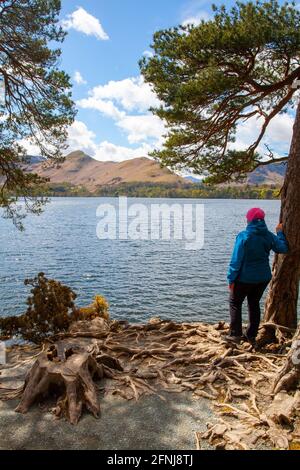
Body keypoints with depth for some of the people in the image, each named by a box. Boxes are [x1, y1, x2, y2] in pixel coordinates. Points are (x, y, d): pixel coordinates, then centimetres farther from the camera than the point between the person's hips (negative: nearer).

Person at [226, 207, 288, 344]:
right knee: (254, 304, 18)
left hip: (245, 278, -5)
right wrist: (280, 232, 18)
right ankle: (251, 335, 23)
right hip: (263, 278, 5)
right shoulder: (269, 236, -3)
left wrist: (231, 278, -11)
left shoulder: (244, 236, -17)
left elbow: (236, 259, -17)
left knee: (235, 303, 11)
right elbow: (283, 248, 6)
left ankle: (235, 334, 9)